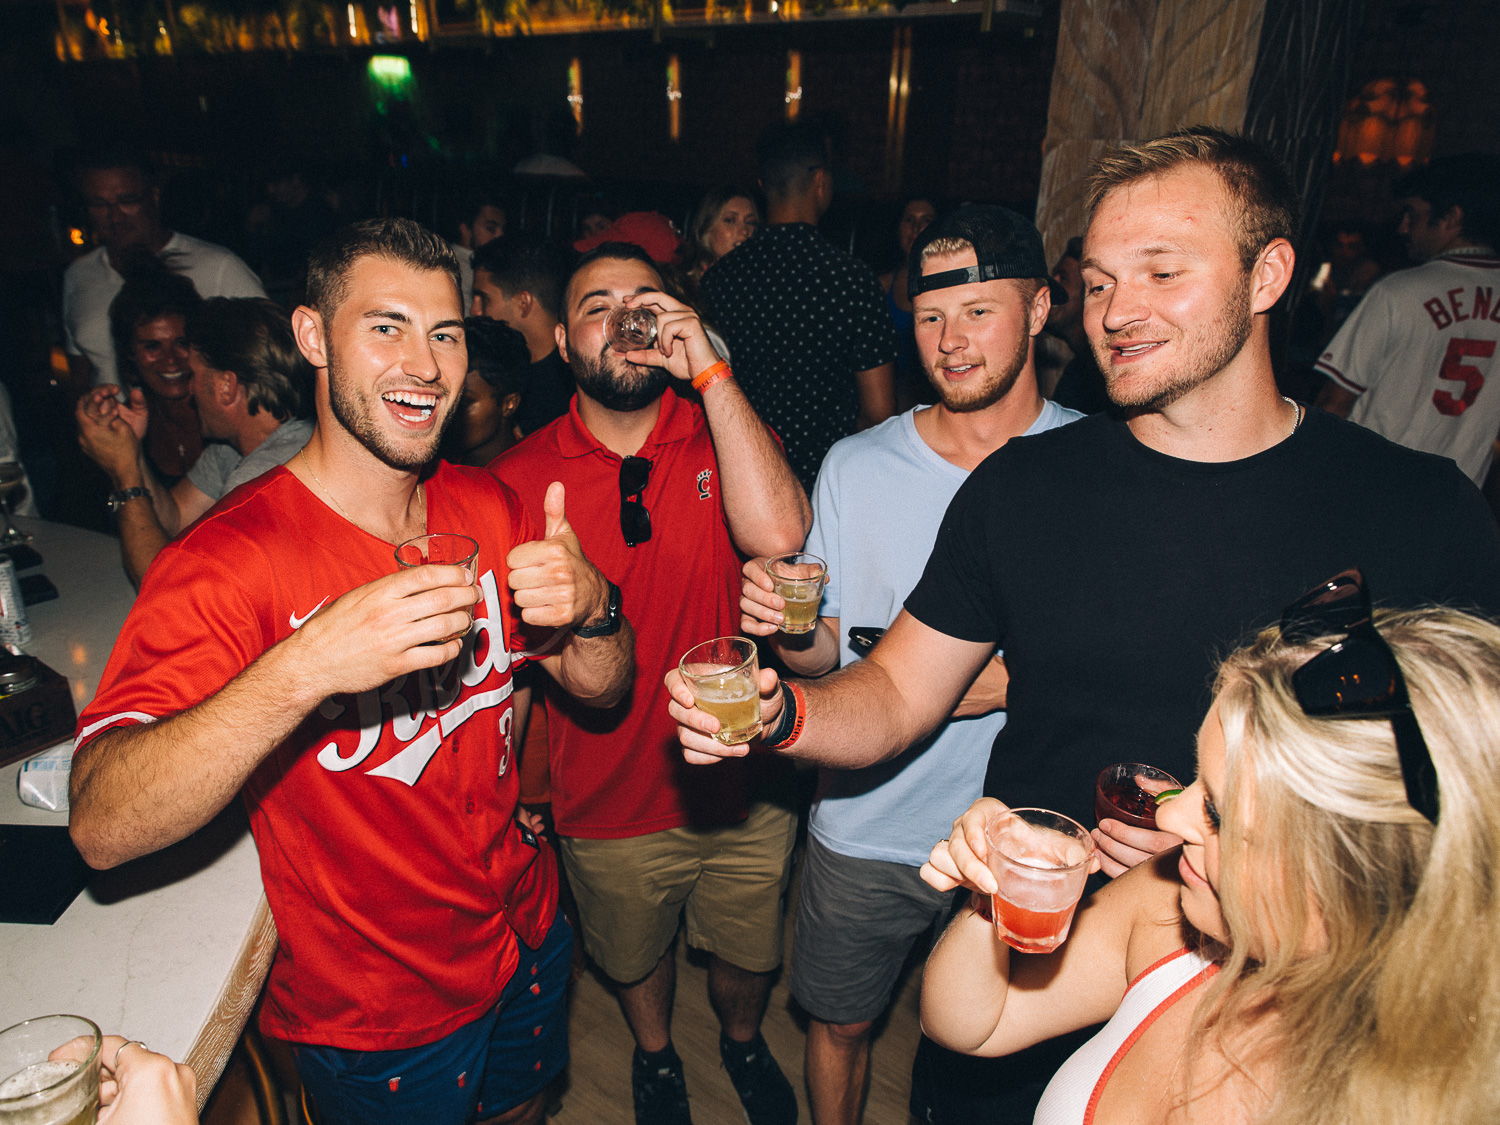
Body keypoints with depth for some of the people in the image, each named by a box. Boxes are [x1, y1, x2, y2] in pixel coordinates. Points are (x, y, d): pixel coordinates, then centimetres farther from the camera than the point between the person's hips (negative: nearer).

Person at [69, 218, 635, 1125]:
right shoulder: (229, 559, -24)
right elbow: (102, 829, -31)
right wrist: (304, 668, -46)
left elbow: (601, 689, -3)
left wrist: (592, 608, -25)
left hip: (529, 940, 5)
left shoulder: (488, 508, -6)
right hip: (374, 1021, -5)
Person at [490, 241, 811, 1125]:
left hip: (745, 786, 0)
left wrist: (711, 368, -30)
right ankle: (655, 1050, 61)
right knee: (636, 958, 26)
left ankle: (743, 1040, 60)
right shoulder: (519, 478, -10)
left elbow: (777, 533, -32)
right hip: (610, 808, 0)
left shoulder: (720, 434, -10)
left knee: (749, 953, 25)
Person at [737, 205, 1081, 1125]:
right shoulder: (855, 467, -6)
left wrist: (1020, 677, -20)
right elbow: (825, 655, 0)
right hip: (867, 825, 1)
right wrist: (788, 628, -22)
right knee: (841, 1022, 20)